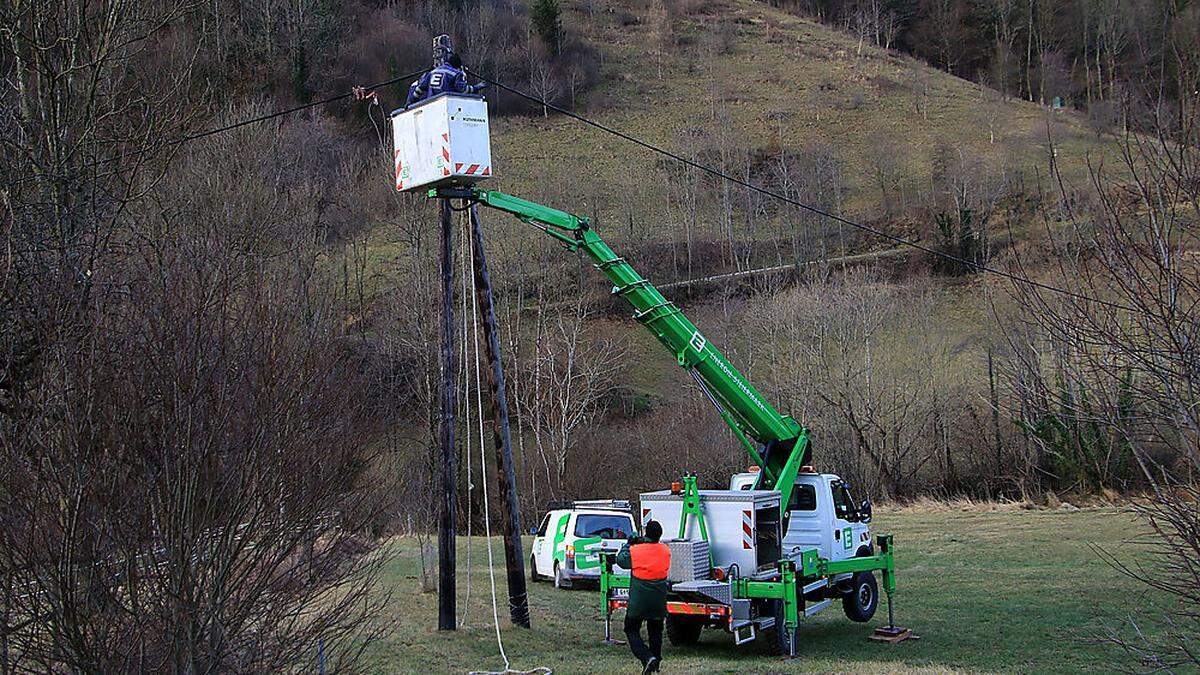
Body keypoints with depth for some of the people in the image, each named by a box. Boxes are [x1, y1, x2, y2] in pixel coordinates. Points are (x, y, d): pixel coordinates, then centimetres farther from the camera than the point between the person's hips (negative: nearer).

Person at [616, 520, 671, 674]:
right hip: (659, 601, 4)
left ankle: (647, 657, -13)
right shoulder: (666, 550, -4)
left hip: (638, 601, -4)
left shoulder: (635, 551, -15)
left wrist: (628, 544, 16)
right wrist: (643, 543, 15)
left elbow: (621, 560, 2)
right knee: (655, 631, 20)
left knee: (632, 630, 7)